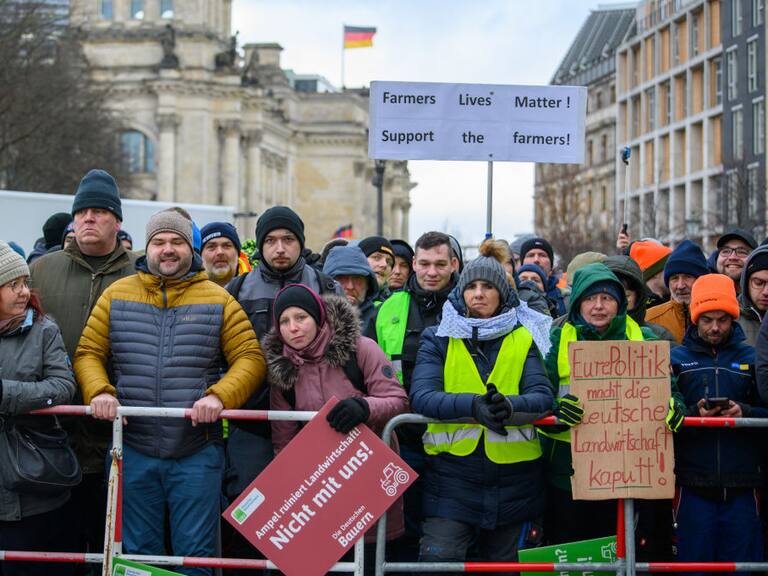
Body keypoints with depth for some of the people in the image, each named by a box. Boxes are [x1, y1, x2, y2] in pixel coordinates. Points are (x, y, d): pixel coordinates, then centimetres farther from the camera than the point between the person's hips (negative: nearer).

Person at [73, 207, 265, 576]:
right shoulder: (116, 295, 8)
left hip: (197, 452, -1)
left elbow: (250, 359, -2)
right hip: (133, 450, 2)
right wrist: (99, 391, -14)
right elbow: (88, 353, 7)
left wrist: (219, 396, -19)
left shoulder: (219, 300, 4)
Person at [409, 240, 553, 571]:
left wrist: (510, 406, -31)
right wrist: (473, 405, -30)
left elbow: (543, 397, -8)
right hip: (452, 472, -1)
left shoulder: (525, 338, 6)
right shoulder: (439, 338, 4)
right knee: (438, 561, -12)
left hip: (514, 479, 2)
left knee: (504, 565, 14)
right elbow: (421, 396, -12)